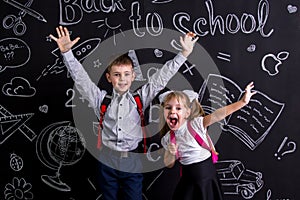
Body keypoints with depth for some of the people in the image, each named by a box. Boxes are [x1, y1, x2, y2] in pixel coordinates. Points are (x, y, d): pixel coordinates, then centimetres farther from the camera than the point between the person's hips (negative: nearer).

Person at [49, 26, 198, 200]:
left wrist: (184, 53, -6)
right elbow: (80, 77, -3)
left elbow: (161, 78, -1)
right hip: (107, 160, 1)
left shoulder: (140, 98, 2)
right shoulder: (101, 98, 2)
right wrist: (66, 52, -15)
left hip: (133, 161, 0)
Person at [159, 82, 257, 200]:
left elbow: (217, 115, -25)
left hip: (208, 178, -2)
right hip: (188, 181, 2)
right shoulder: (167, 139, -4)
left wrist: (242, 102, -35)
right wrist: (171, 153, -17)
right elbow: (169, 164, 5)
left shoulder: (196, 124, -13)